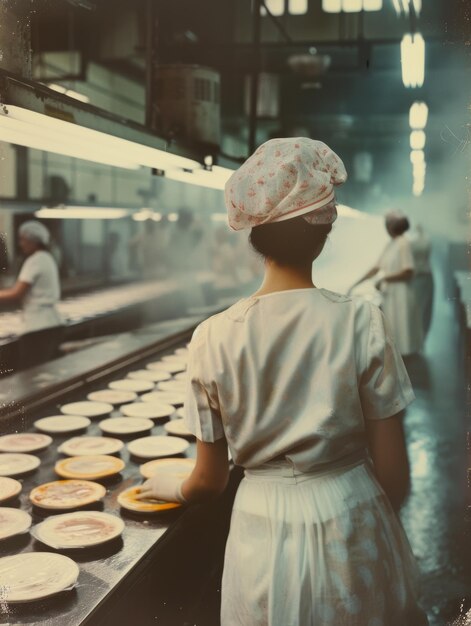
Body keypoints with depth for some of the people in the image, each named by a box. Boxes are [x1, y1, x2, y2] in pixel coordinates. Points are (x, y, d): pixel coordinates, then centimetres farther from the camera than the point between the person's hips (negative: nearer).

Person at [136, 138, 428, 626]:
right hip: (352, 526, -1)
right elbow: (392, 471, -9)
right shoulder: (362, 324, -15)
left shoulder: (215, 338, -11)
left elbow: (209, 480, -3)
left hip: (264, 535, 1)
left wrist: (173, 487, 21)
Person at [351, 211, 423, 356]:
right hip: (389, 294, 9)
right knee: (391, 328, 12)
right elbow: (377, 268, 15)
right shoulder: (390, 244, 12)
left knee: (400, 330, -3)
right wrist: (357, 283, 14)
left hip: (400, 294, -9)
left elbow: (408, 272, -19)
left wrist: (384, 278, -16)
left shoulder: (403, 244, -12)